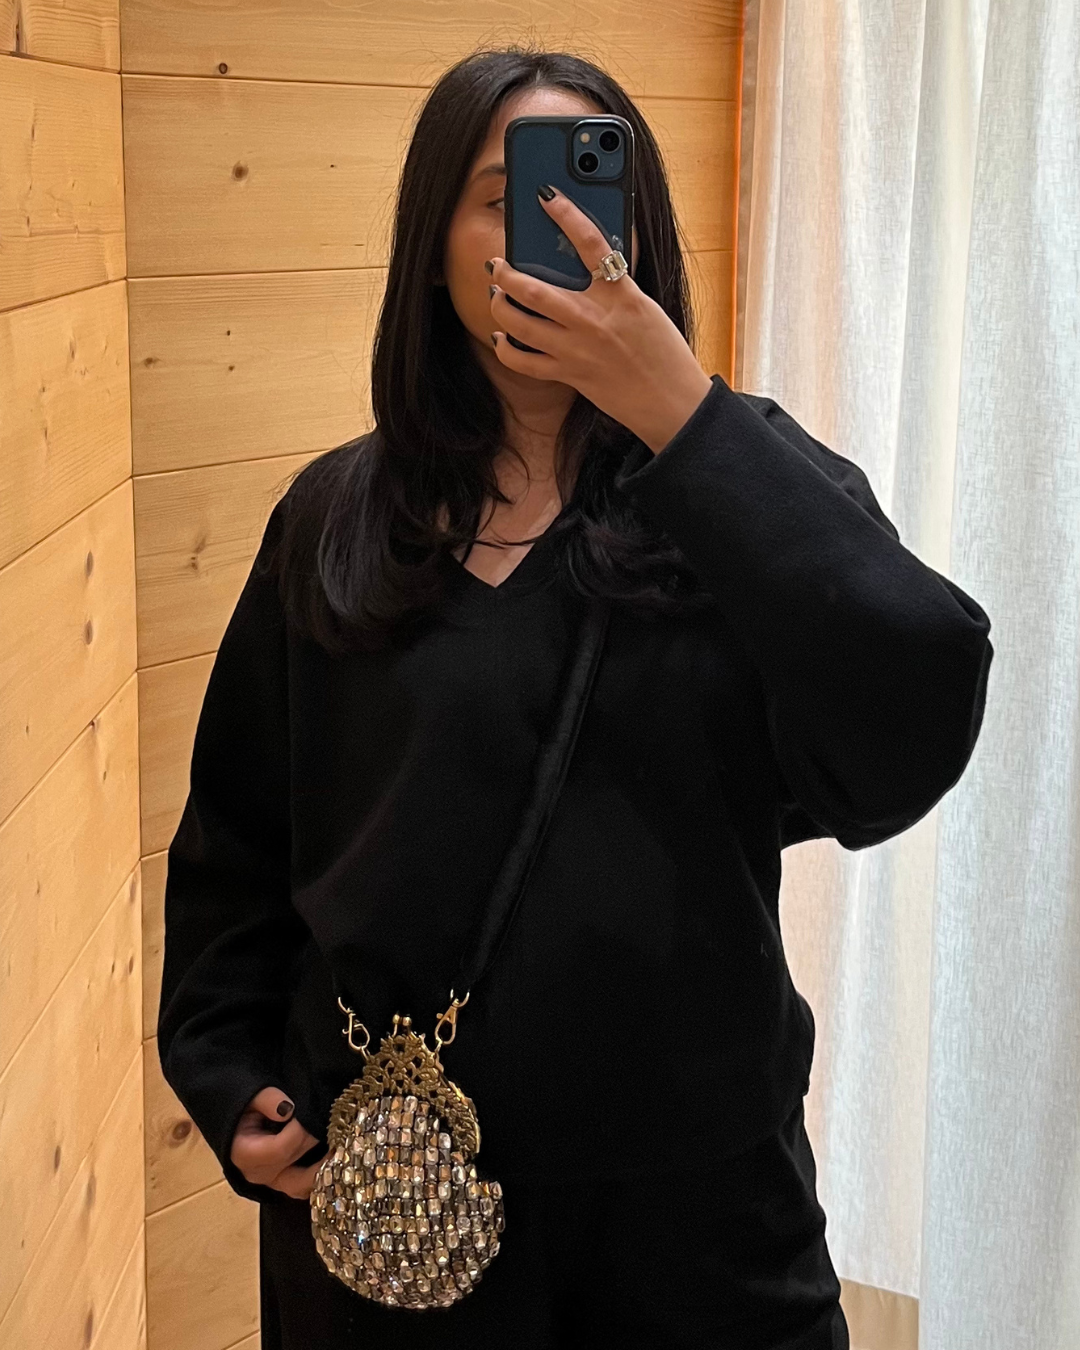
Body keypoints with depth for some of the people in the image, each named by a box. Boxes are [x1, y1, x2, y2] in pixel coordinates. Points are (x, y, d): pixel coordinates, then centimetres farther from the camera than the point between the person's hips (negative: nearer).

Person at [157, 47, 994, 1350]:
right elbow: (236, 836, 9)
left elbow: (909, 739, -24)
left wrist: (682, 418, -24)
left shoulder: (741, 481, -5)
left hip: (699, 1179, -1)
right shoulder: (336, 519, 0)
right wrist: (231, 1083, 0)